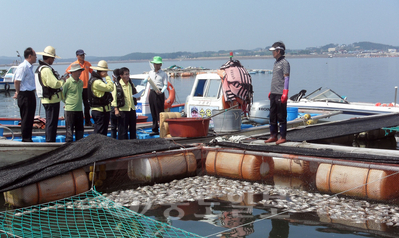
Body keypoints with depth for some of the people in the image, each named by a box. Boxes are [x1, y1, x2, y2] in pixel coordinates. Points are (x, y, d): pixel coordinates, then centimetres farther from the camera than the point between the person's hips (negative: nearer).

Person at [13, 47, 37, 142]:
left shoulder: (29, 67, 16)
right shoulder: (23, 67, -15)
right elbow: (17, 81, -19)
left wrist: (18, 93, 19)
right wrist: (18, 93, -7)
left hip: (30, 94, 9)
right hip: (25, 95, -9)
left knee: (30, 118, 13)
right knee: (26, 119, -3)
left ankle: (28, 138, 21)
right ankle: (25, 139, 4)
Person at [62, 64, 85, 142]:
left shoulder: (81, 82, 11)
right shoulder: (68, 82, -10)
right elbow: (62, 94, -5)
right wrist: (66, 101, 4)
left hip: (79, 109, 6)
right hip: (70, 109, -6)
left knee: (80, 129, 10)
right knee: (69, 130, -2)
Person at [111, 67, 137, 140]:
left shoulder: (131, 84, 12)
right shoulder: (117, 85, -5)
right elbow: (114, 98, -8)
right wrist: (116, 109, -14)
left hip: (132, 109, 6)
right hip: (122, 110, -6)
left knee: (133, 129, 12)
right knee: (123, 130, -1)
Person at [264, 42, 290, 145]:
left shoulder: (284, 63, -8)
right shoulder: (276, 63, 18)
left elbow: (286, 78, -13)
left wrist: (285, 93, -19)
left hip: (280, 94, -9)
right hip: (273, 93, 9)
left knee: (281, 117, -3)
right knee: (272, 116, 10)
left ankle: (283, 137, 3)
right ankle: (273, 135, 17)